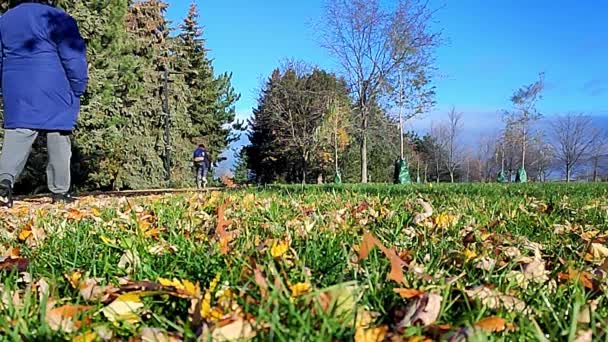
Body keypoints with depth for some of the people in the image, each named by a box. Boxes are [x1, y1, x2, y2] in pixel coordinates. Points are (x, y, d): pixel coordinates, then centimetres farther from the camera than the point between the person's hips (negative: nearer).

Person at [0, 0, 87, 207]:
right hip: (54, 93, -4)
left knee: (17, 136, -1)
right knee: (58, 140, 3)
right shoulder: (57, 18, -1)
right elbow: (73, 58, -7)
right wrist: (78, 89, 2)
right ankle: (60, 191, 6)